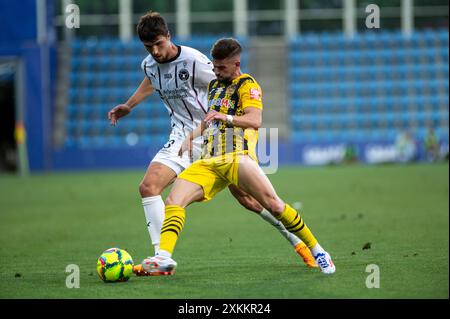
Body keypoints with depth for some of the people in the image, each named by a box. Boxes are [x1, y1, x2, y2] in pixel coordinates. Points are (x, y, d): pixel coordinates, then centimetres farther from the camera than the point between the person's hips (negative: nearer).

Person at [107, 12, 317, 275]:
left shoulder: (193, 60, -20)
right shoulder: (149, 65, 0)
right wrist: (128, 106, 29)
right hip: (183, 137, 5)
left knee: (247, 197, -1)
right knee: (148, 187, -16)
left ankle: (297, 240, 19)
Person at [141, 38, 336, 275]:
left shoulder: (247, 85, 2)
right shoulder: (214, 85, 25)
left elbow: (255, 121, -15)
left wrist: (226, 117, -31)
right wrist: (191, 137, 26)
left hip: (236, 157, -7)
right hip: (208, 162, 7)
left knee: (273, 205, -18)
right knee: (173, 201, -15)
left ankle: (317, 252, -5)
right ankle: (164, 257, -28)